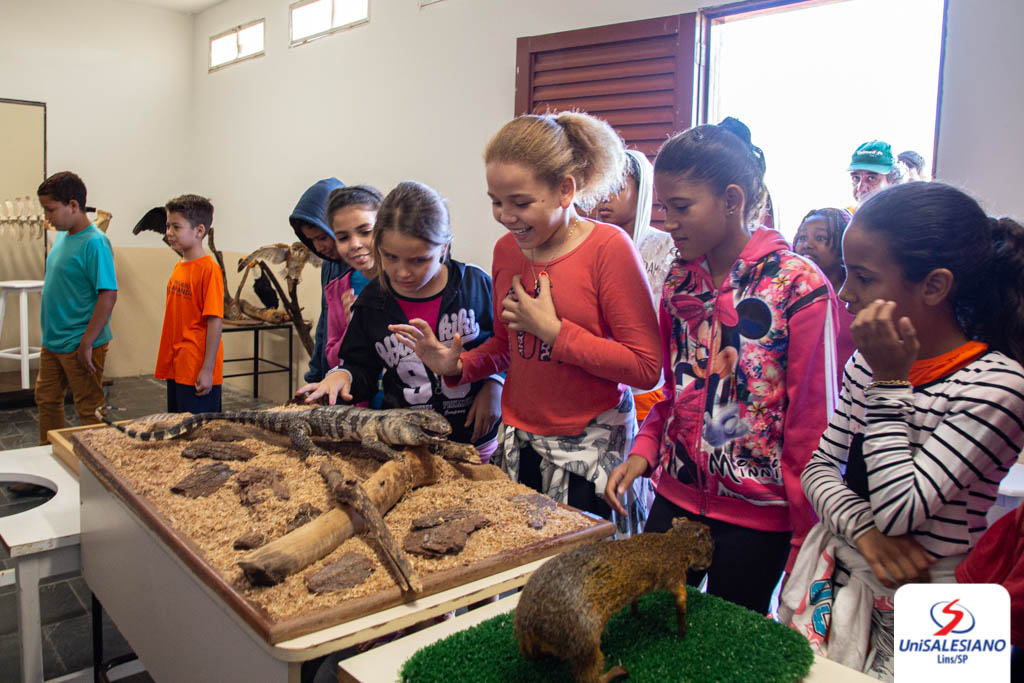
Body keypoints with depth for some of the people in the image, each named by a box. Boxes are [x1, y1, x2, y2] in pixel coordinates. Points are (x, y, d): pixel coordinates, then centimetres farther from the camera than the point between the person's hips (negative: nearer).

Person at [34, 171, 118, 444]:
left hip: (79, 345, -9)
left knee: (88, 410, 3)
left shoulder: (94, 242, -19)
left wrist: (86, 343, -23)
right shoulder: (62, 236, 7)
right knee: (47, 400, 22)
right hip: (52, 341, 9)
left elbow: (108, 294, -23)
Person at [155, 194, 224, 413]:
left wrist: (207, 370, -20)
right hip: (176, 367, 9)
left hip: (197, 371, -8)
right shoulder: (179, 266, 10)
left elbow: (215, 322, -18)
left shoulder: (209, 268, -15)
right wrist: (167, 363, 18)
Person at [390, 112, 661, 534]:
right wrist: (456, 366, -2)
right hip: (519, 443, 5)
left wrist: (553, 330, -18)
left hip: (592, 448, -5)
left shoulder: (608, 248, -14)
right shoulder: (506, 250, 4)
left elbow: (646, 367, -16)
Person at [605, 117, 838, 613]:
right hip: (677, 494, 5)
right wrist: (645, 450, -3)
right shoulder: (680, 278, 4)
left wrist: (804, 546, -9)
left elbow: (812, 423, -11)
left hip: (759, 515, -5)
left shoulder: (799, 287, -14)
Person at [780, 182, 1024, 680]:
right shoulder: (868, 361, 0)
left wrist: (889, 383, -21)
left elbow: (898, 512, -23)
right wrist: (864, 530, -15)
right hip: (832, 579, 5)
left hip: (914, 608, -5)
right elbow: (819, 467, 3)